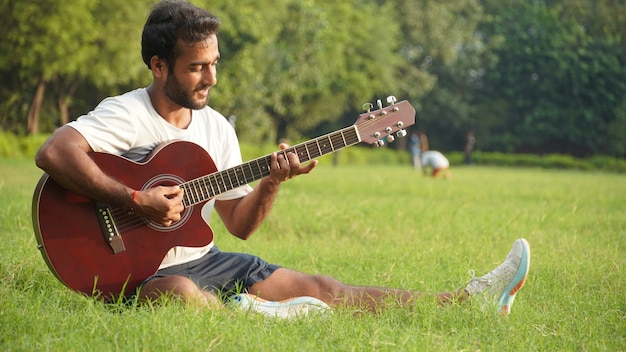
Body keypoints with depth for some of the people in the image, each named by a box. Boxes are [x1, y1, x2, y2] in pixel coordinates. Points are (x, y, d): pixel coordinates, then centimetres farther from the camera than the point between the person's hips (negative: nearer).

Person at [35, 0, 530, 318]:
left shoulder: (217, 127, 9)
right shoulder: (127, 114, -14)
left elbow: (238, 224, 10)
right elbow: (53, 153, -32)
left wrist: (270, 184, -9)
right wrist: (135, 200, -31)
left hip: (207, 262, 6)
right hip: (145, 271, -6)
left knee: (320, 289, -3)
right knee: (178, 294, -45)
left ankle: (469, 300, -8)